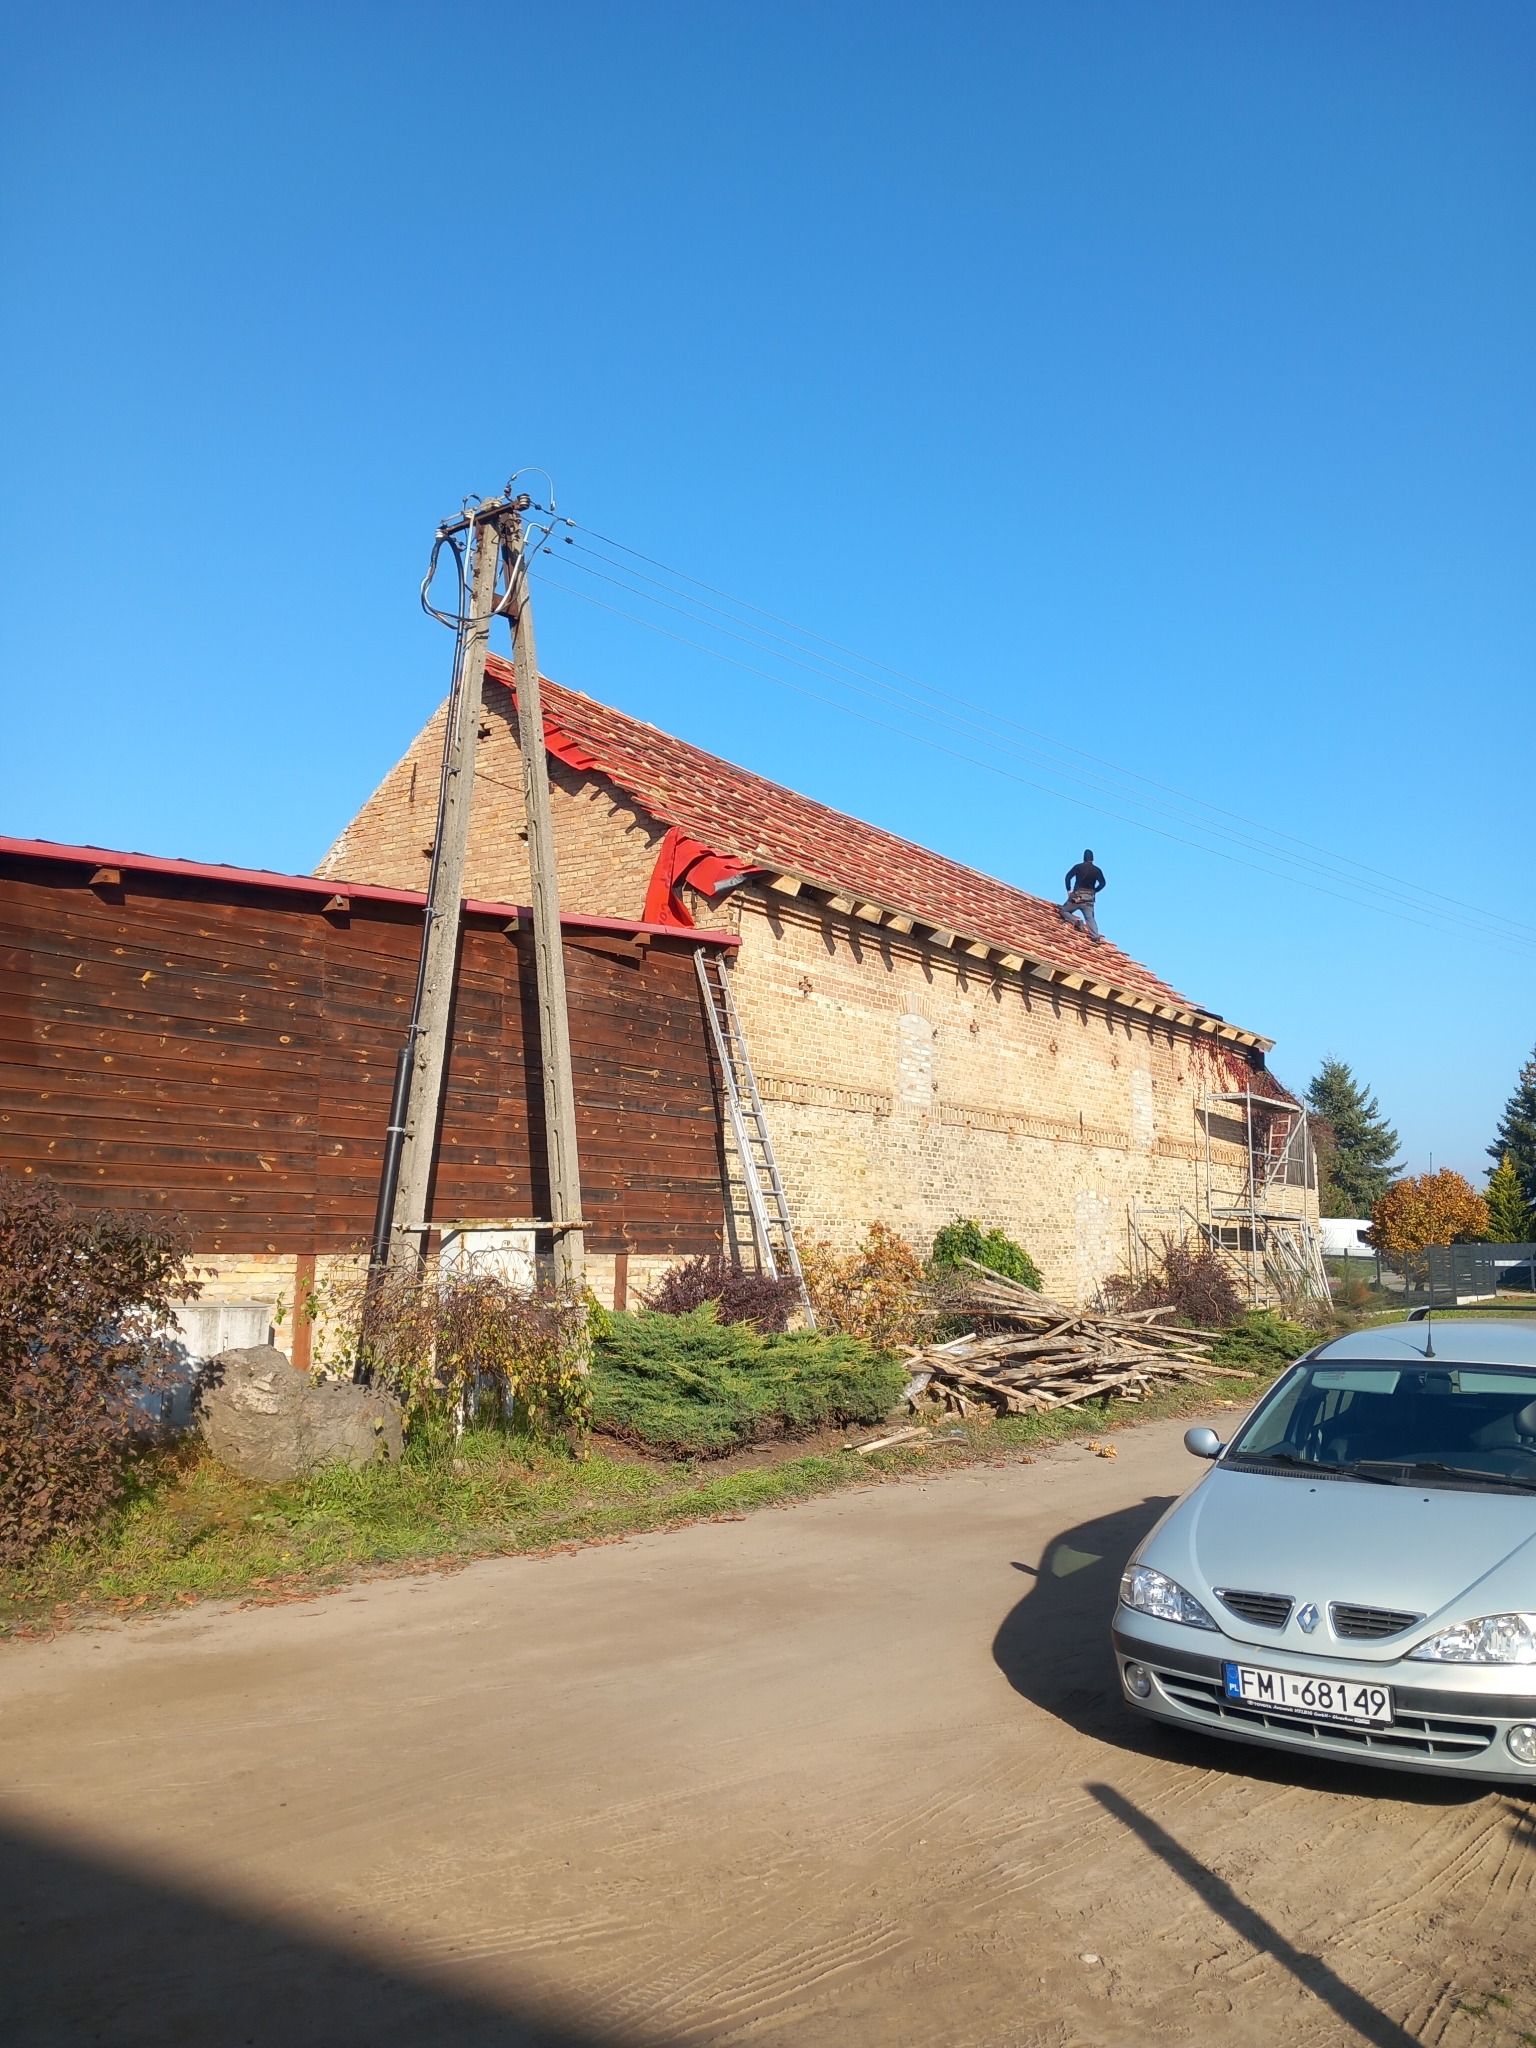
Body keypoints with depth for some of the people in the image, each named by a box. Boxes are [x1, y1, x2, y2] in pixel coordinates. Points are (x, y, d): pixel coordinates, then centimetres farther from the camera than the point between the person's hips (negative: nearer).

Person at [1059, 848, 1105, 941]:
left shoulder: (1078, 867, 1)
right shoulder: (1097, 870, 8)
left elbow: (1068, 877, -8)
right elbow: (1102, 883, 0)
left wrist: (1068, 890, 2)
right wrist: (1094, 891, 13)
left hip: (1077, 896, -3)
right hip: (1089, 898, 3)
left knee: (1063, 911, 12)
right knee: (1090, 918, 0)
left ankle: (1077, 921, -14)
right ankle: (1096, 936, -22)